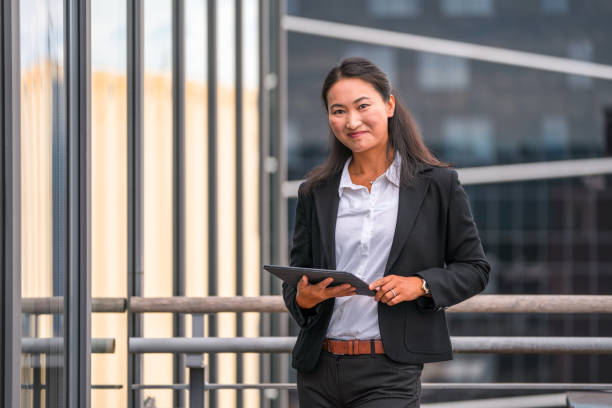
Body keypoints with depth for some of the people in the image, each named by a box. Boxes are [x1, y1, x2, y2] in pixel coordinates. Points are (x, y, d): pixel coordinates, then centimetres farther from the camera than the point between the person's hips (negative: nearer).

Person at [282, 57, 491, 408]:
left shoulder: (438, 184, 3)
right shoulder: (316, 193, 11)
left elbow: (475, 269, 6)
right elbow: (294, 282, 14)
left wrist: (420, 285, -12)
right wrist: (303, 298, -10)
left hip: (389, 376, -4)